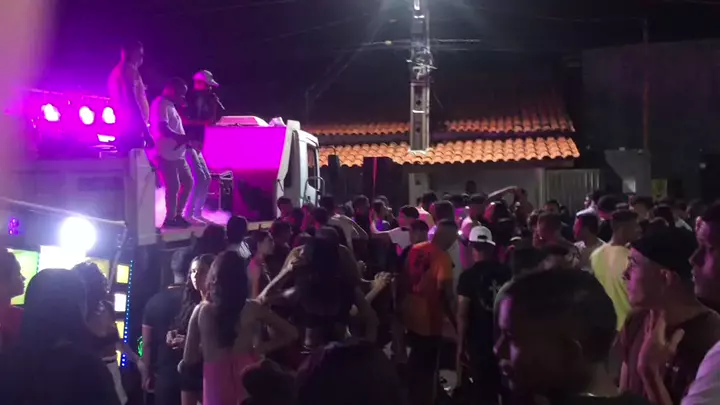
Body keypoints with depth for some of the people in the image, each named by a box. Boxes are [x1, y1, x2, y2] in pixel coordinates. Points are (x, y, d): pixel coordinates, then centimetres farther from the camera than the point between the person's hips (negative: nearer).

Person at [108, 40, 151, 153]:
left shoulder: (118, 71, 24)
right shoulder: (129, 69, -7)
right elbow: (132, 101, -18)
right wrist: (145, 131, -21)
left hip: (125, 128, 10)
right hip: (132, 128, -10)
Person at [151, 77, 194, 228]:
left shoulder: (170, 106, 20)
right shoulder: (160, 105, -12)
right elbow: (163, 129, -24)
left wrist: (186, 140, 10)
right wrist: (185, 138, -25)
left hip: (177, 154, 11)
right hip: (166, 155, -11)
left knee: (188, 182, 14)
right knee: (173, 187, -9)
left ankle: (178, 215, 22)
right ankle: (170, 219, 2)